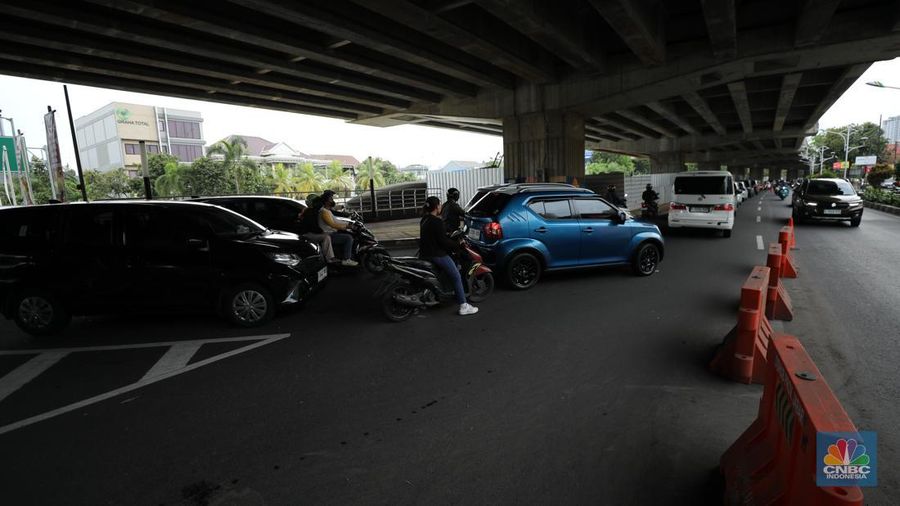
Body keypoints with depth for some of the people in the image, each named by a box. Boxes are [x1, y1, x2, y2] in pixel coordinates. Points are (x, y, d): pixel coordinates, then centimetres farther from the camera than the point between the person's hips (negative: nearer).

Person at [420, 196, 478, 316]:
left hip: (425, 253, 10)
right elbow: (443, 241, -19)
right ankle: (463, 306, -5)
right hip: (437, 254, -10)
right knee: (456, 277, -4)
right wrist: (458, 245, -9)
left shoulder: (424, 220, 11)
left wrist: (448, 235, 21)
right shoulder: (437, 222, -18)